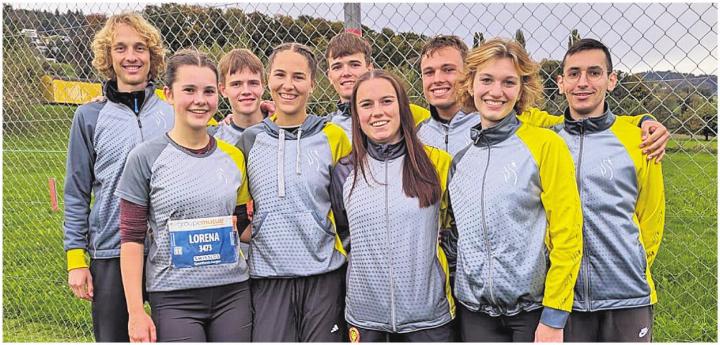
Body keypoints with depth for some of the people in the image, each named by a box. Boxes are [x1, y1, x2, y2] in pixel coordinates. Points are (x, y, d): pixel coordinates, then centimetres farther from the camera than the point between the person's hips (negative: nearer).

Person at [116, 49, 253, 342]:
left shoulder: (233, 155, 5)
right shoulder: (146, 158, -4)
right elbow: (131, 240, -4)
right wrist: (135, 312, -7)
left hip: (233, 293, 3)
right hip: (174, 299, -3)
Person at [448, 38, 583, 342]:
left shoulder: (545, 145, -7)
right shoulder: (459, 157, 5)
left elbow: (567, 235, -9)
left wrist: (554, 318, -11)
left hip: (533, 308, -3)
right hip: (474, 311, 3)